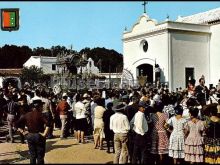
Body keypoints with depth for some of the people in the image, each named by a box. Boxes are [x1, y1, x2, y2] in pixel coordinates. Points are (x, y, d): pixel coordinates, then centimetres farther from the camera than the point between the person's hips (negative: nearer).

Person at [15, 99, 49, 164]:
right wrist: (44, 134, -18)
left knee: (32, 155, 15)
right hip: (39, 136, -5)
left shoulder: (27, 115, 2)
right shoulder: (40, 115, -13)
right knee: (40, 156, 7)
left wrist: (23, 132, 5)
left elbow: (17, 124, 5)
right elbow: (47, 124, -27)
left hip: (29, 136, 5)